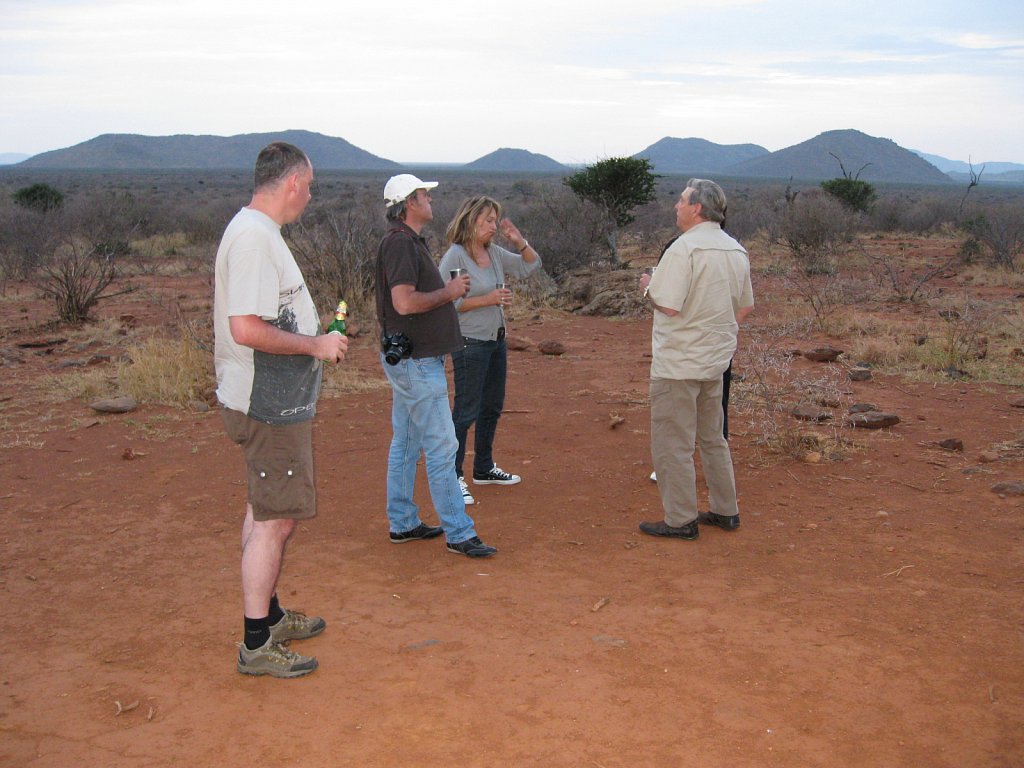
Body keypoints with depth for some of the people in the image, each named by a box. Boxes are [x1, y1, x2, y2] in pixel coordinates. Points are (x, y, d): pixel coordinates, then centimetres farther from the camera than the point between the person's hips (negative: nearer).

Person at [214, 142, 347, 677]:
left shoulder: (257, 230, 12)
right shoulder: (255, 236, -21)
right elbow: (246, 329, -28)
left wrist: (315, 334, 14)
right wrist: (315, 345, -18)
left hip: (271, 402, 11)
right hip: (269, 407, -11)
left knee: (264, 512, 20)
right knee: (277, 520, -3)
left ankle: (268, 615, 35)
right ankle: (257, 644, 8)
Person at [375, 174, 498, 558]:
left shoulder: (411, 241, 16)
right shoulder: (400, 243, -17)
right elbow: (404, 302, -26)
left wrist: (449, 289, 9)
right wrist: (448, 292, -14)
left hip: (409, 358, 11)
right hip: (415, 361, -11)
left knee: (406, 443, 15)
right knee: (441, 446, -7)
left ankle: (402, 523, 24)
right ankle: (459, 533, -1)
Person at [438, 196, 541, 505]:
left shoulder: (495, 253, 7)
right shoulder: (455, 256, -15)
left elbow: (531, 266, 15)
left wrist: (519, 241, -1)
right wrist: (488, 299, -21)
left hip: (496, 341, 9)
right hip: (470, 343, -9)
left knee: (492, 407, 17)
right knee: (466, 411, -6)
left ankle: (484, 468, 31)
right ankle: (453, 476, 3)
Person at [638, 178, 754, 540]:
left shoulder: (684, 249, -18)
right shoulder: (736, 250, 8)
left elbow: (669, 306, -25)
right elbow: (746, 306, 14)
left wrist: (648, 287, -6)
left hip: (679, 363, -8)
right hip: (716, 360, 9)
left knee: (672, 443, 1)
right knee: (712, 438, 19)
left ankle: (680, 520, 6)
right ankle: (725, 511, 26)